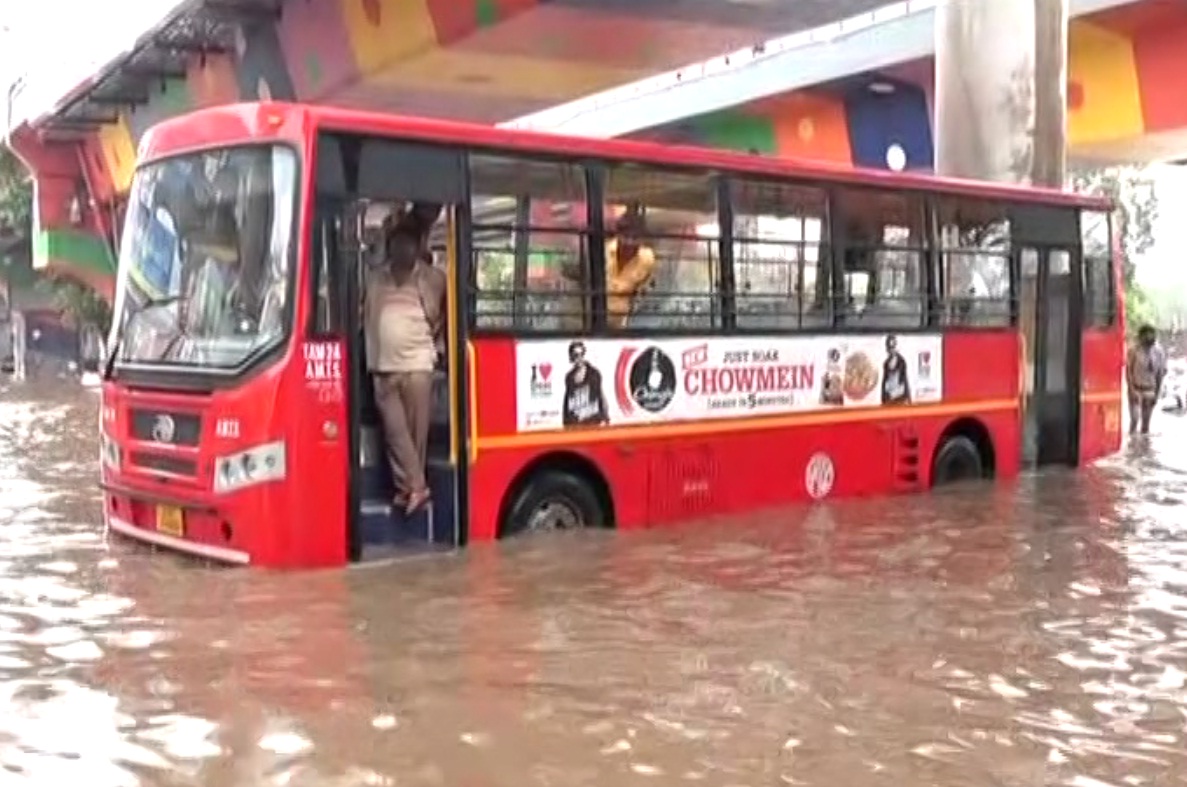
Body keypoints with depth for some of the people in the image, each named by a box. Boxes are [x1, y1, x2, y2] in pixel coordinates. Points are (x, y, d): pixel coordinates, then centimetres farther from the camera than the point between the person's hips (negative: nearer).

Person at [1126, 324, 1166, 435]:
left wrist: (1157, 393, 1)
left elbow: (1160, 373, 2)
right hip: (1135, 389, -3)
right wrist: (1131, 390, -14)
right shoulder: (1133, 350, -12)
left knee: (1146, 421, 7)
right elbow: (1128, 371, -9)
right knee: (1134, 419, -11)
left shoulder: (1159, 352, -4)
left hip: (1150, 390, 3)